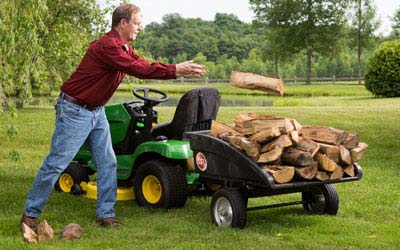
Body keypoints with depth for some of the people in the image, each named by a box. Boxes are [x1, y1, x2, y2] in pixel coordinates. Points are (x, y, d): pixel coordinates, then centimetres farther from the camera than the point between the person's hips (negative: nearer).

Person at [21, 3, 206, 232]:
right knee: (56, 163, -4)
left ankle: (106, 214, 11)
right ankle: (30, 215, 6)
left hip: (96, 111, 10)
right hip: (74, 110, -10)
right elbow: (140, 70, -28)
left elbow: (146, 66, 5)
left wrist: (180, 70, -6)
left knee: (108, 162, 5)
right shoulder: (107, 46, -23)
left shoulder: (125, 48, 9)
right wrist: (175, 70, -23)